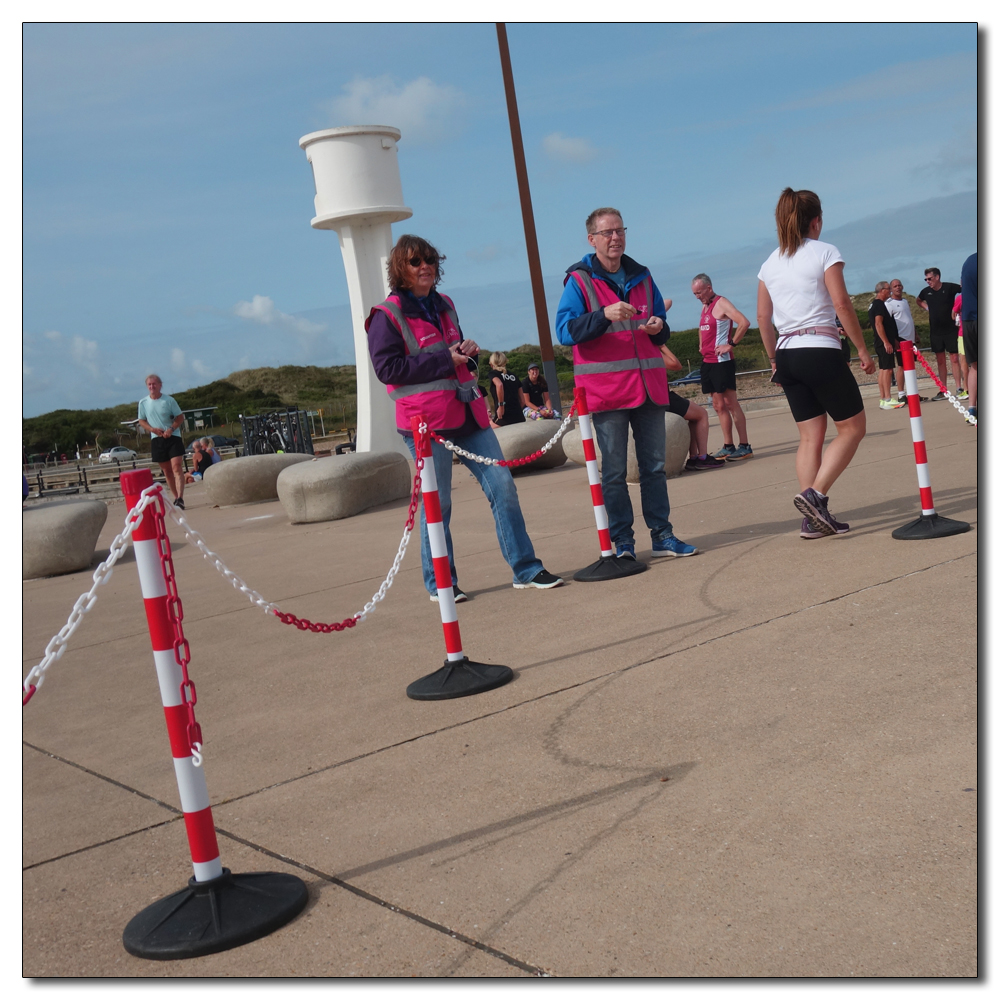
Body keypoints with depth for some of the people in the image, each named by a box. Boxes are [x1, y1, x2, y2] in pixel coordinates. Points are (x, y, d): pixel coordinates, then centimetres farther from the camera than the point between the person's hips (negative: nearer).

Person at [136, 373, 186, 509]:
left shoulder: (169, 400, -4)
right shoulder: (143, 403, 3)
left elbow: (180, 417, 1)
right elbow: (142, 421, 12)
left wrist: (171, 429, -16)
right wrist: (152, 429, -8)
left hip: (173, 437, -3)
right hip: (157, 440, 3)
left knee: (177, 467, -14)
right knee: (166, 471, 8)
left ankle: (180, 498, -21)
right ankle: (176, 498, 18)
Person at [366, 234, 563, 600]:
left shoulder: (444, 305, 17)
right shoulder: (387, 316, -4)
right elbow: (387, 368, -14)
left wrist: (468, 350, 5)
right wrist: (444, 360, -15)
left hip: (467, 413, 7)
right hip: (425, 419, -6)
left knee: (502, 485, 2)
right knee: (437, 502, -2)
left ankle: (526, 569, 10)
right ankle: (439, 583, 13)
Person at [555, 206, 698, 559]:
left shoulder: (641, 277, 16)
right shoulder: (578, 281, 0)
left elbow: (662, 333, 24)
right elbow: (564, 331, -13)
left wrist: (659, 327, 0)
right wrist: (605, 315, -25)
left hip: (648, 384, 5)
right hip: (605, 388, -5)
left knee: (655, 464, 8)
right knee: (614, 470, -1)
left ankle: (662, 534, 15)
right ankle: (621, 541, 6)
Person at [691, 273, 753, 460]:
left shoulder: (721, 303, -10)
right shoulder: (705, 307, 17)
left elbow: (744, 323, -23)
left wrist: (731, 344, -19)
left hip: (722, 361, -9)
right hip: (707, 362, 9)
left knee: (730, 403, -9)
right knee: (718, 406, 9)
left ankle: (745, 446, -7)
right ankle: (728, 447, 13)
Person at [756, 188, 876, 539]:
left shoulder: (770, 264, 12)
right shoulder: (825, 252, -4)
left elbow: (762, 318, 13)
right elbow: (842, 305, -10)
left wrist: (774, 359, 21)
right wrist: (862, 349, -4)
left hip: (787, 354, 6)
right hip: (821, 351, -6)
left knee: (811, 436, 10)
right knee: (852, 427, 5)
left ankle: (814, 518, 7)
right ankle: (815, 494, -10)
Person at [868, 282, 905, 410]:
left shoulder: (874, 304, 20)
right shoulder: (879, 304, -12)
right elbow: (878, 324, -21)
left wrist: (893, 340, 27)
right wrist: (886, 342, -24)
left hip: (882, 343, 11)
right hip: (885, 343, -11)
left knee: (883, 369, 9)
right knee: (887, 369, -12)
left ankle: (882, 399, 11)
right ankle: (887, 400, -16)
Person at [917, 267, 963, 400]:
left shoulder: (949, 287, -10)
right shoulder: (926, 292, 4)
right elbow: (918, 300, 26)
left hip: (951, 329, -4)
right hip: (935, 331, 4)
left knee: (954, 359, -2)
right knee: (940, 361, 6)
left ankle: (959, 388, 3)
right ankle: (943, 391, 10)